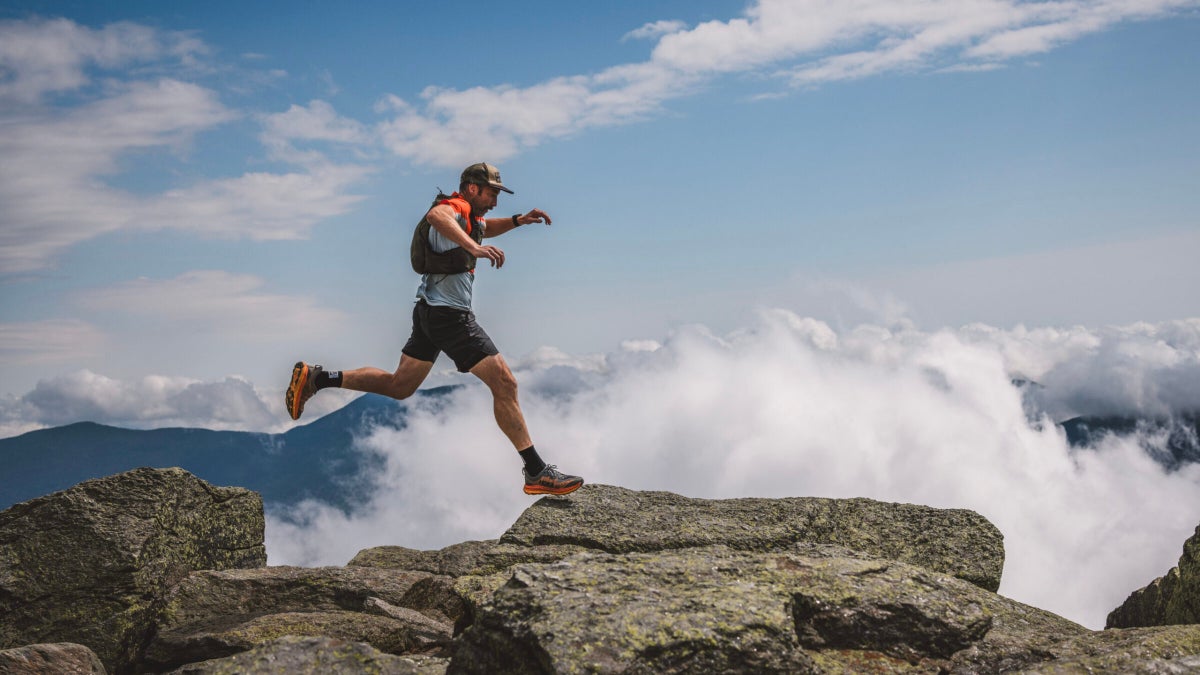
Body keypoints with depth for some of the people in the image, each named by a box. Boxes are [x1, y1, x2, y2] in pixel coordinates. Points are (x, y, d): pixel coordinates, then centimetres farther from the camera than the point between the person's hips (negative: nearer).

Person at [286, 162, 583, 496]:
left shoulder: (469, 216, 17)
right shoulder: (456, 208, -14)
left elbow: (484, 228, 41)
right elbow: (437, 215, -39)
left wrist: (518, 220, 24)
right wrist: (474, 247, -55)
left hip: (432, 312, 11)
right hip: (450, 315, -11)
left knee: (398, 386, 18)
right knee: (505, 384, -11)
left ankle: (315, 377, 18)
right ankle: (536, 472, -11)